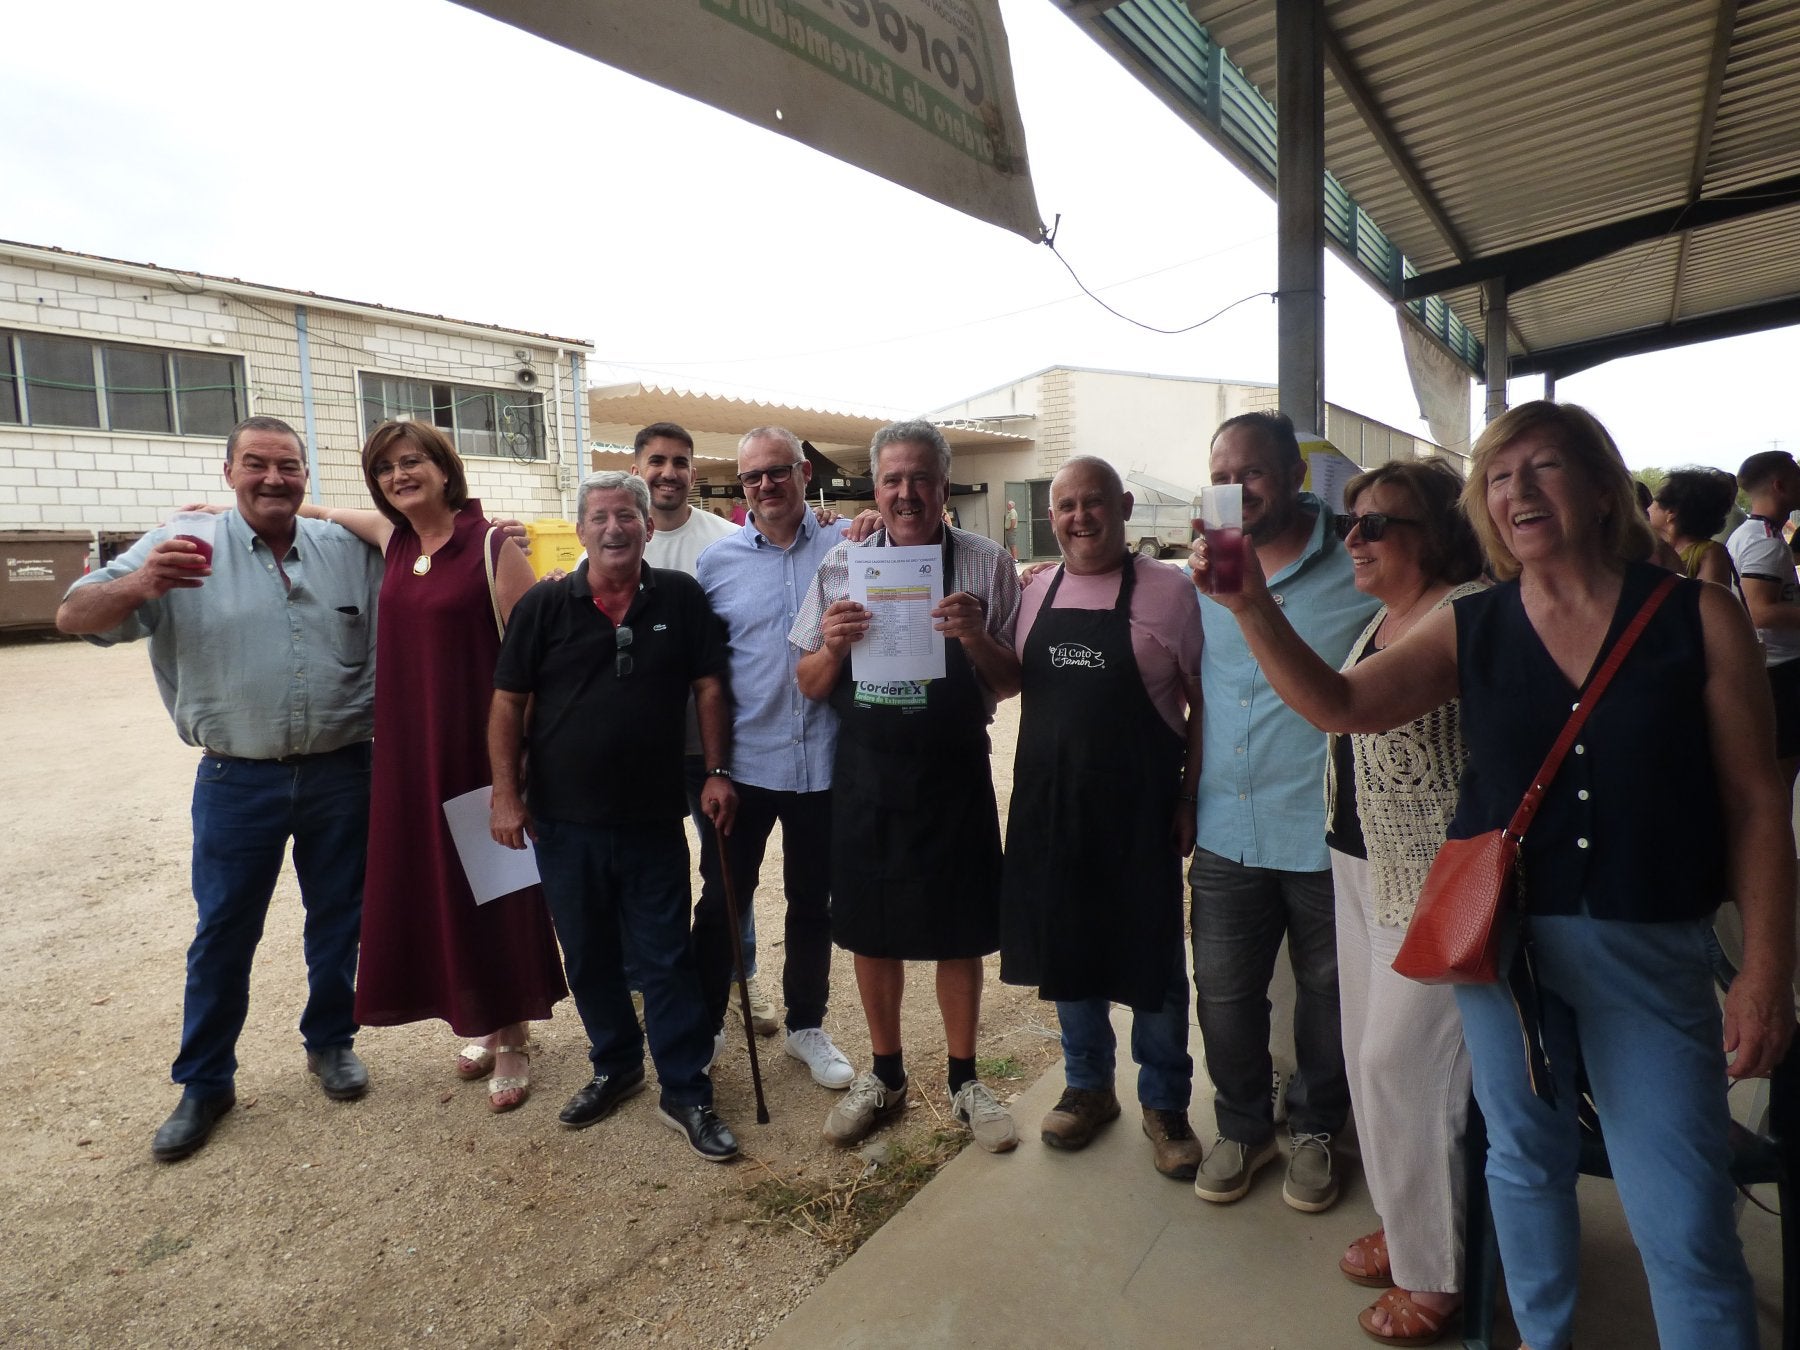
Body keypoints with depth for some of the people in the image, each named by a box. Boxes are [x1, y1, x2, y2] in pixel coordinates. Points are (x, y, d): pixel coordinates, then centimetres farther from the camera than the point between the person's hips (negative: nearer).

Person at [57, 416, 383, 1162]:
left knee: (338, 920, 14)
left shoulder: (349, 550, 3)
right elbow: (75, 617, -10)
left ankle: (331, 1041, 34)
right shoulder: (185, 548, -3)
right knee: (223, 933, 9)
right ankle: (204, 1083, 26)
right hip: (237, 780, -1)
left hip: (340, 773, 2)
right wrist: (138, 583, -29)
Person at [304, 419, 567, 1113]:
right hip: (408, 750, 6)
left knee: (491, 892, 4)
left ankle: (512, 1040, 22)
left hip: (479, 747, -6)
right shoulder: (393, 537, 8)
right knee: (431, 889, 12)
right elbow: (322, 513, 31)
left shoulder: (492, 546, -11)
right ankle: (481, 1023, 32)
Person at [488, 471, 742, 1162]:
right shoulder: (544, 605, -1)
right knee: (588, 958, 16)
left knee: (667, 960, 6)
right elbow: (507, 703, 1)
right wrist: (506, 794, -3)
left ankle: (686, 1093, 19)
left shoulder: (681, 598, -2)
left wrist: (718, 773, -4)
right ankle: (616, 1067, 37)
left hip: (654, 819, -1)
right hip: (565, 820, 2)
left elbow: (709, 687, 1)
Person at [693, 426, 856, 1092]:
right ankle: (701, 1029, 32)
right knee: (721, 901, 12)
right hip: (741, 762, 0)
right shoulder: (716, 562, 0)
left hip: (823, 762, 0)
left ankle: (806, 1025, 36)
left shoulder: (847, 548, -1)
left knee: (813, 902, 16)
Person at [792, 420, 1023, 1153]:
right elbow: (809, 685, 6)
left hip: (954, 772, -1)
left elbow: (1011, 684, -1)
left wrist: (976, 639, -20)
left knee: (959, 932, 11)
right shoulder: (840, 566, 3)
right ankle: (885, 1074, 35)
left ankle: (964, 1080, 33)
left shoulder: (987, 564, -2)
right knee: (871, 929, 13)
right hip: (864, 770, 2)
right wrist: (833, 646, -15)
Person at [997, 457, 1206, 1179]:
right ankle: (1088, 1086, 38)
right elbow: (1012, 683, 19)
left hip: (1139, 808, -4)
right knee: (1066, 950, 16)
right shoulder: (1036, 593, 7)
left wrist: (1190, 796, -10)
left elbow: (1204, 705, -4)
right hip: (1049, 803, 4)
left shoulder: (1168, 591, -6)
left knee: (1153, 958, 10)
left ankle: (1164, 1104, 32)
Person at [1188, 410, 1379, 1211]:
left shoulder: (1357, 571, -9)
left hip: (1328, 836, -3)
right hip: (1226, 835, 4)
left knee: (1328, 996, 16)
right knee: (1223, 994, 13)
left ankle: (1315, 1130, 41)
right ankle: (1243, 1128, 37)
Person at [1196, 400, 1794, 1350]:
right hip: (1500, 936, 2)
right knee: (1526, 1157, 19)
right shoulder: (1471, 629, 0)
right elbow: (1340, 704, -9)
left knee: (1684, 1219, 3)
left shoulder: (1697, 618, -4)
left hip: (1651, 949, -1)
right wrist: (1251, 604, -21)